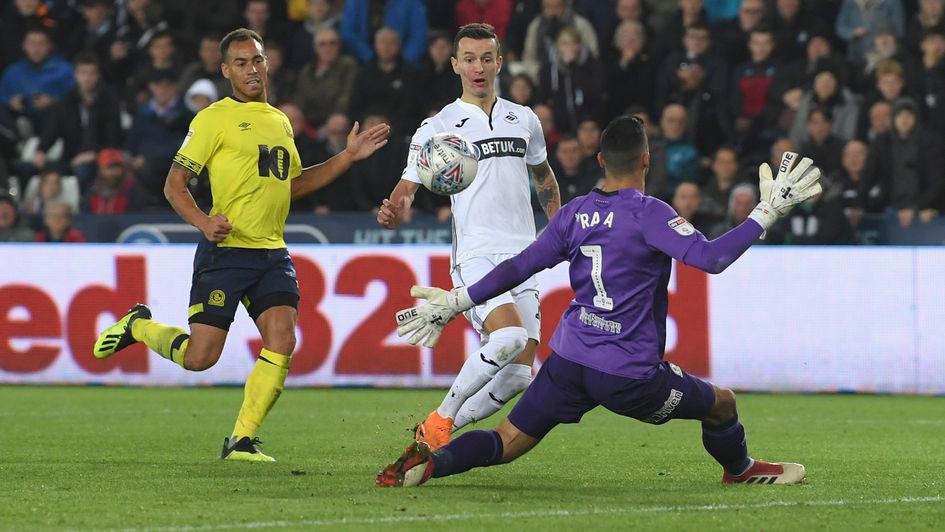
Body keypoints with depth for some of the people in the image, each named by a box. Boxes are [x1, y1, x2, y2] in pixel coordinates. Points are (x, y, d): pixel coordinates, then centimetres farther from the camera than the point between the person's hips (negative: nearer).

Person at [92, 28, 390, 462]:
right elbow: (174, 184, -6)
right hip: (225, 251, -6)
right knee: (199, 358, -7)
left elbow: (294, 182, 30)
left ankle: (242, 441, -2)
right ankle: (138, 326, 24)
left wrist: (348, 157, 22)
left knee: (281, 340, -13)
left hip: (272, 253, 6)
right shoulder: (215, 119, -4)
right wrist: (202, 222, -23)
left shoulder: (280, 121, 17)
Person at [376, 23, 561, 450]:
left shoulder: (525, 121, 15)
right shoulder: (437, 127, 2)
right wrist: (394, 213, -23)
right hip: (475, 254, -5)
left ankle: (442, 431, 14)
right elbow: (408, 187, -1)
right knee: (509, 336, -30)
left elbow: (544, 177, 31)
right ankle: (438, 422, -14)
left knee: (518, 373, -5)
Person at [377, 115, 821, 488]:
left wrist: (456, 302, 17)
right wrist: (768, 212, -17)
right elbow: (710, 258, -23)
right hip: (629, 375, -5)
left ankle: (429, 462, -20)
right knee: (722, 403, 18)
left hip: (569, 357, 5)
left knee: (506, 443, 4)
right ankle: (740, 470, 43)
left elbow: (518, 268, 8)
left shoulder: (574, 214, 6)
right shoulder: (648, 214, -11)